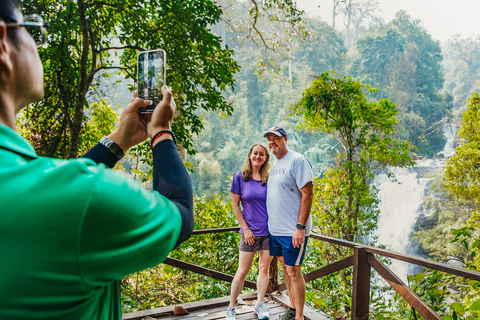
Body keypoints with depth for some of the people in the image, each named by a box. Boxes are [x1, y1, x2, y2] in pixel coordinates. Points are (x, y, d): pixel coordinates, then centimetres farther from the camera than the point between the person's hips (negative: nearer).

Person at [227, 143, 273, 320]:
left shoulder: (269, 178, 2)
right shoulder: (240, 177, -3)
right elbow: (235, 205, 0)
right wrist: (246, 228, -5)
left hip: (269, 231, 2)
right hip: (250, 231, -2)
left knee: (264, 269, 10)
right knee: (242, 272, 3)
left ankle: (259, 305, 25)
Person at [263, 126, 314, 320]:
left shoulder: (297, 161, -13)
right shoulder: (275, 164, 13)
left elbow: (307, 194, -17)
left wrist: (300, 227, -21)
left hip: (293, 231, -8)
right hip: (275, 229, 8)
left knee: (293, 271, -2)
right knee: (285, 267, 17)